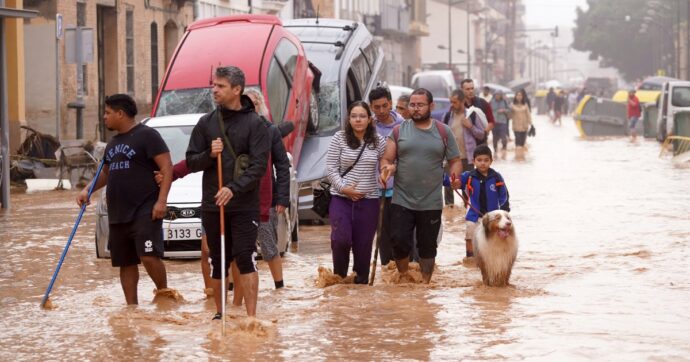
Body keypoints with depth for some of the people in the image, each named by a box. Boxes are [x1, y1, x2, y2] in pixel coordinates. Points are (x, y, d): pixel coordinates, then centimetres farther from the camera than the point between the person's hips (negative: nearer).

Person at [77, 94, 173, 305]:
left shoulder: (146, 135, -6)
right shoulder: (113, 143, 20)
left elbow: (167, 167, -11)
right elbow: (106, 173, 31)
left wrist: (161, 200, -20)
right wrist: (88, 190, 13)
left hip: (144, 211, -8)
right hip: (118, 214, 8)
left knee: (149, 256, -19)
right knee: (125, 263, 8)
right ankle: (131, 306, 13)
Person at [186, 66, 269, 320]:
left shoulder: (254, 123, -3)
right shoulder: (206, 123, 9)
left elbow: (259, 165, -10)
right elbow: (191, 162, 9)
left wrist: (234, 189, -23)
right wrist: (209, 154, -12)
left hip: (245, 205, -4)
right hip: (212, 204, 4)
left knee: (245, 258, -11)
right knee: (218, 261, 10)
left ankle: (251, 316, -10)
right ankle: (219, 313, 22)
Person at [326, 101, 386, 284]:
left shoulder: (378, 141, 4)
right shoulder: (339, 138, -1)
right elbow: (331, 168, -2)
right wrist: (343, 188, -12)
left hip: (368, 200, 2)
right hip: (341, 199, -2)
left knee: (363, 245, 4)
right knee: (341, 239, -16)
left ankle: (361, 282, 18)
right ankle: (339, 276, 7)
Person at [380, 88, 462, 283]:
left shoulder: (443, 132, 5)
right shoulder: (399, 131, 5)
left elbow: (455, 161, 9)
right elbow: (386, 160, 4)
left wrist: (455, 176, -13)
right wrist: (386, 169, -19)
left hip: (431, 203, 0)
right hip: (402, 201, 0)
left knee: (427, 247, 8)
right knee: (400, 241, -5)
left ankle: (425, 283, 20)